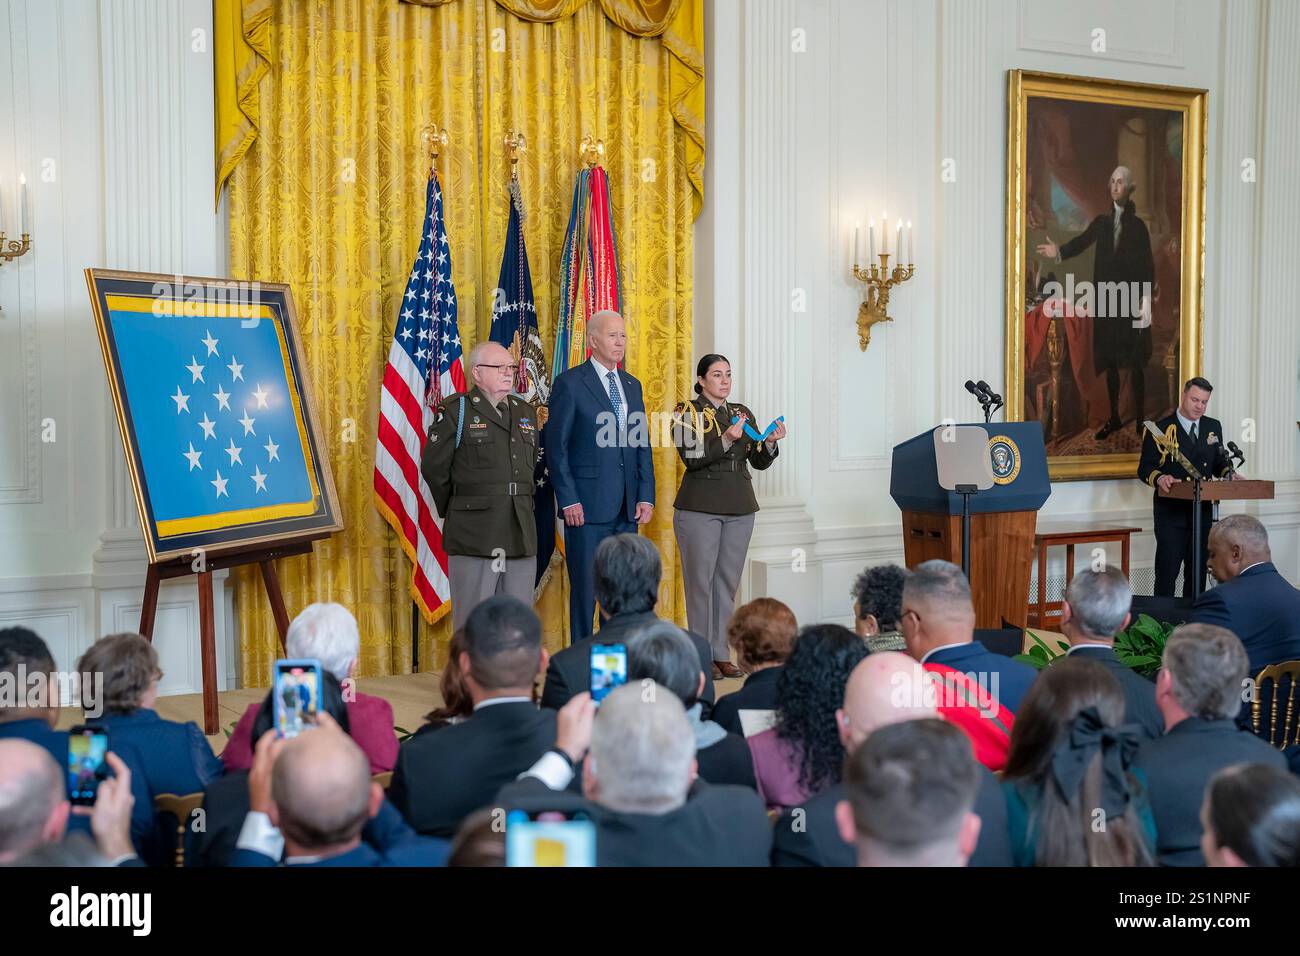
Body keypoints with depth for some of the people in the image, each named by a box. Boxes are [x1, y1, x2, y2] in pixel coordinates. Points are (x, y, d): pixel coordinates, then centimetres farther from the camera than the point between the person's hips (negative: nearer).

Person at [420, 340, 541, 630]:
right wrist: (455, 512, 8)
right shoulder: (455, 411, -2)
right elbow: (433, 468, 1)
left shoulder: (525, 412, 15)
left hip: (521, 536, 5)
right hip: (474, 537, -5)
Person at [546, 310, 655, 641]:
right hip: (586, 505, -6)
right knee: (585, 589, 0)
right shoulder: (569, 383, -4)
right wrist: (568, 500, -12)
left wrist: (646, 496, 5)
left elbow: (642, 445, 15)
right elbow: (556, 447, -6)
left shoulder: (632, 385, 15)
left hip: (627, 508, 6)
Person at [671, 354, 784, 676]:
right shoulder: (688, 411, -1)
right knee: (700, 580, -3)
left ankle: (721, 653, 11)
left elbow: (759, 462, 11)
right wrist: (727, 439, -25)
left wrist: (770, 442, -8)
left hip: (739, 509, 5)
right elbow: (691, 457, -14)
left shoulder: (742, 412, 14)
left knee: (728, 581, 6)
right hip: (699, 508, -5)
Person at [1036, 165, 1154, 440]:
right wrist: (1059, 251, -24)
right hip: (1105, 301, 4)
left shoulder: (1138, 226, 0)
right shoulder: (1101, 222, 10)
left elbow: (1148, 265, -5)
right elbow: (1081, 241, -4)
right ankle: (1114, 417, 19)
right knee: (1109, 361, 9)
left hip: (1132, 301, -3)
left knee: (1135, 363, -1)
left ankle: (1140, 420, 6)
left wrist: (1147, 300, -16)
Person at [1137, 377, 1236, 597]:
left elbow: (1218, 462, 21)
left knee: (1198, 572, 10)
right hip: (1170, 511, -5)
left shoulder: (1213, 427, 13)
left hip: (1202, 511, 5)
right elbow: (1144, 468, -5)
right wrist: (1159, 478, -27)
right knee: (1167, 570, -4)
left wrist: (1228, 473, -2)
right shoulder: (1161, 429, -4)